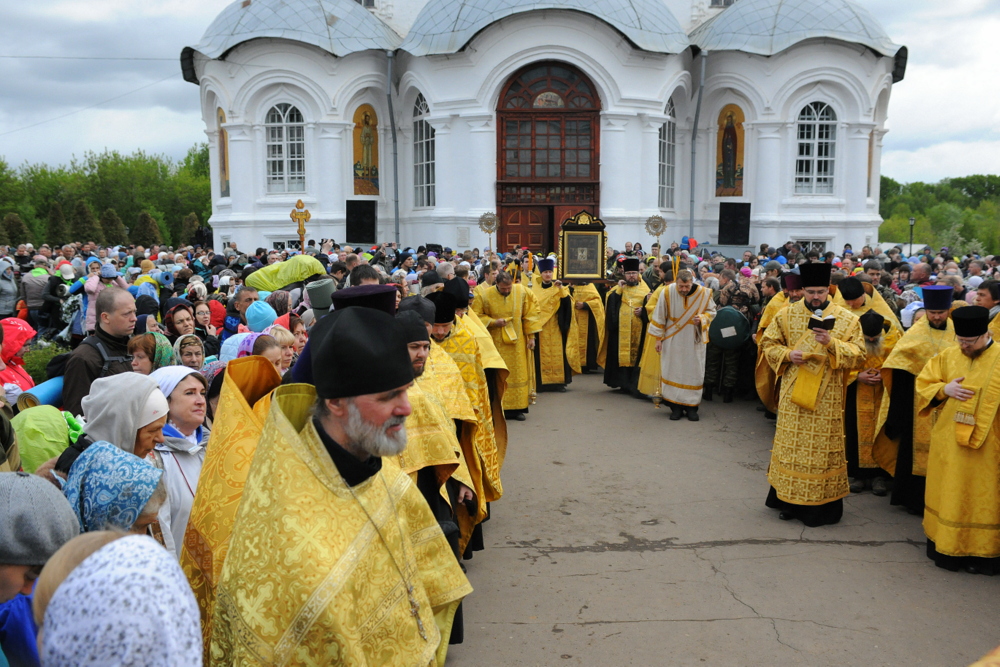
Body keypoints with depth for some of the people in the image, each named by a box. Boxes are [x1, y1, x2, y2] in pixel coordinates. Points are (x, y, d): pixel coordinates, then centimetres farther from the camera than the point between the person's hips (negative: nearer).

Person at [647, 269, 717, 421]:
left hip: (694, 341, 1)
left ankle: (692, 407, 11)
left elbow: (711, 311, 5)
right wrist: (658, 338, 0)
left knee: (694, 372, 2)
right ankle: (676, 407, 9)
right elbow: (659, 316, -2)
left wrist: (702, 318, -16)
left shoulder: (704, 293, -10)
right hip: (673, 341, 0)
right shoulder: (667, 293, -12)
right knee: (673, 371, 0)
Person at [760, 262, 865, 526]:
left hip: (827, 397, -1)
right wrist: (787, 354, -11)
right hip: (793, 393, 2)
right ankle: (789, 500, 19)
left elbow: (858, 355, -5)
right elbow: (768, 344, 9)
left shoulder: (846, 319, -1)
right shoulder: (787, 315, 4)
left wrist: (831, 343, -21)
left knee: (823, 449, 3)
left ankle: (821, 503, 13)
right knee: (791, 445, 7)